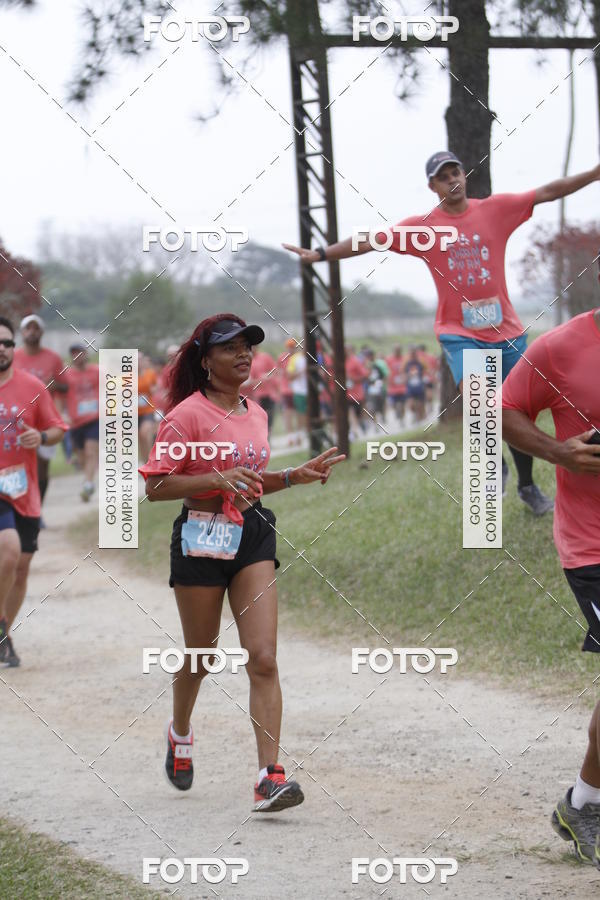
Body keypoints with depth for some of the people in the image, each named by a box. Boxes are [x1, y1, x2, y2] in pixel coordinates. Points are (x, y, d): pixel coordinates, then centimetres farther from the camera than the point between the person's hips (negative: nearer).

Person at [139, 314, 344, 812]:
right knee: (200, 657, 12)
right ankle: (180, 732, 44)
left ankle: (270, 776, -14)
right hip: (202, 538, -4)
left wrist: (297, 475, 12)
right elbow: (155, 485, -13)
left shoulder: (256, 413, 12)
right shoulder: (188, 414, -9)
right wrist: (216, 479, -23)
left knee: (264, 659, -9)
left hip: (254, 537, 4)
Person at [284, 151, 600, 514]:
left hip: (507, 332, 2)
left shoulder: (496, 209, 0)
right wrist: (321, 254, -15)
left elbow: (549, 192, -2)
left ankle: (528, 487, 30)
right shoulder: (422, 226, -2)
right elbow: (370, 241, -6)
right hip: (460, 333, -2)